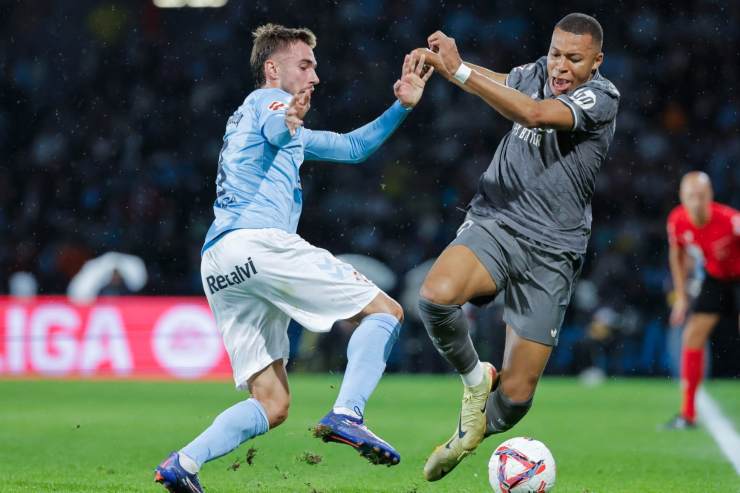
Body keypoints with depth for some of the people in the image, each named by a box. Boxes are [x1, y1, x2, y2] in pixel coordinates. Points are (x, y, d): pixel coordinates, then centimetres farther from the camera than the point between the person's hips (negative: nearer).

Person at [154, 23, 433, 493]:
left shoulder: (265, 120, 37)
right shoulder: (269, 101, 9)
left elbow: (352, 147, 40)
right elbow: (274, 130, -18)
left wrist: (402, 106, 28)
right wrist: (289, 119, -42)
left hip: (217, 266, 9)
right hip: (257, 241, -9)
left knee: (272, 405, 5)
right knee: (385, 310, -2)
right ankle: (347, 414, -23)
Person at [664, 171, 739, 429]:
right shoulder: (677, 221, -16)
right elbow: (677, 256, 4)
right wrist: (681, 296, 3)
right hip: (714, 279, 4)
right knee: (692, 336, -4)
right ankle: (687, 413, 3)